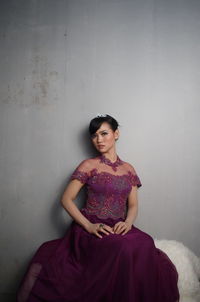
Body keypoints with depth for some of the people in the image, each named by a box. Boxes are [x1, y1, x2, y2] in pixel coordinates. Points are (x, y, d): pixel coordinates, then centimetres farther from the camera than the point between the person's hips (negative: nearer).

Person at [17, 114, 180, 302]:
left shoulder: (128, 169, 14)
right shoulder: (89, 166, 1)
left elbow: (133, 204, 13)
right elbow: (66, 199, -3)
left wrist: (128, 222, -9)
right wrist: (89, 226, -15)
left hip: (119, 228, 4)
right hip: (92, 228, -3)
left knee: (145, 244, -30)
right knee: (125, 248, -34)